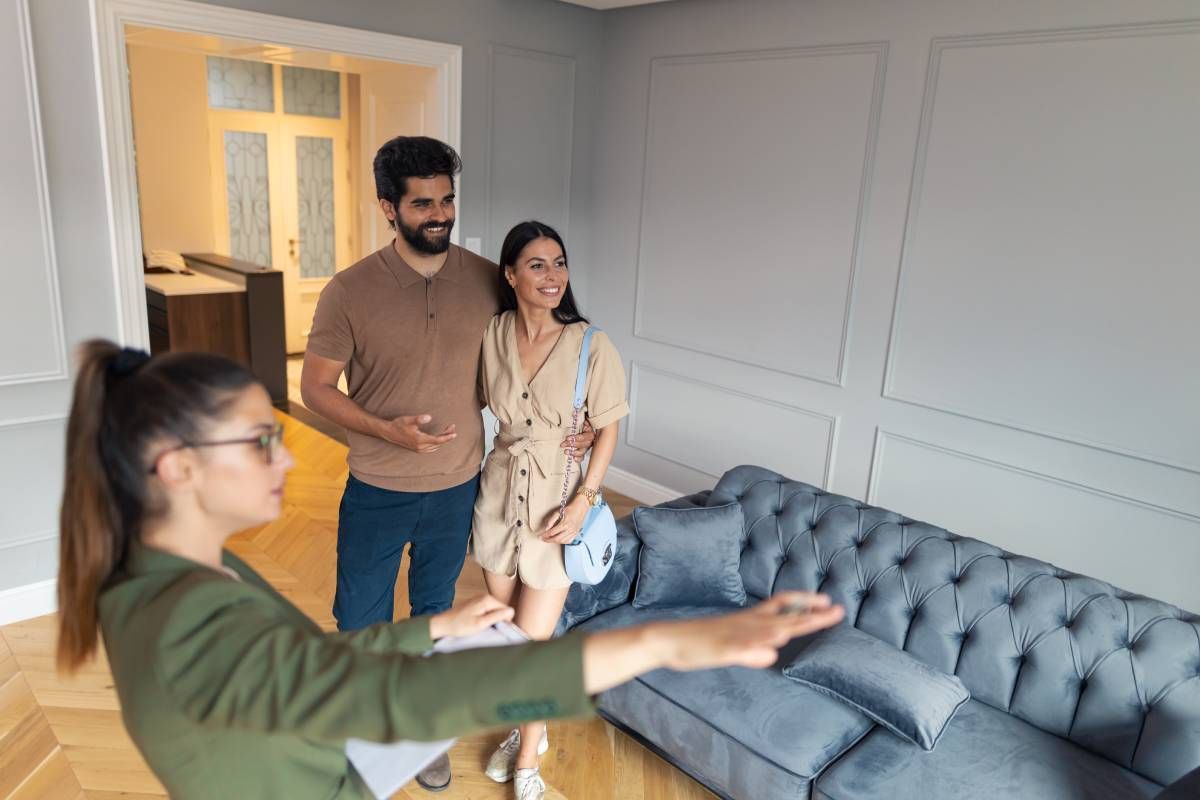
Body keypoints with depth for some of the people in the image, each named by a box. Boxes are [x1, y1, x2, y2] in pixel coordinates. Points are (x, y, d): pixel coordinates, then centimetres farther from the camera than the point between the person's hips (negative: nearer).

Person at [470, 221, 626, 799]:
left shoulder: (590, 345, -15)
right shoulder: (492, 335, -6)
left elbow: (607, 430, -8)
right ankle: (526, 728, 44)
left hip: (557, 499, -3)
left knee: (533, 638, 3)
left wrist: (583, 502, -15)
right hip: (500, 490, 4)